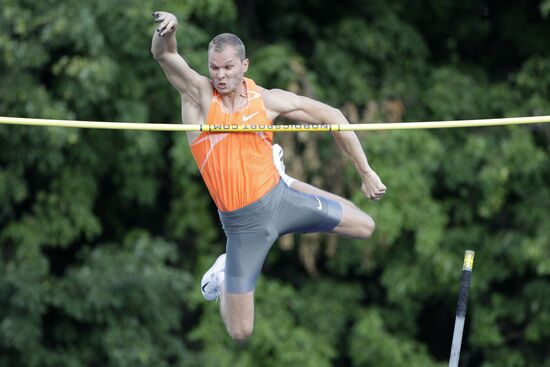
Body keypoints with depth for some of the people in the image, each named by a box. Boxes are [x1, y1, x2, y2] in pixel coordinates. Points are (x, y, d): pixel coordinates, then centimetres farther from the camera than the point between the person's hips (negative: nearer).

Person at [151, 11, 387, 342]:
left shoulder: (266, 100, -5)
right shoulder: (199, 94, -11)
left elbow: (330, 116, 3)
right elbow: (164, 55, -26)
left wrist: (365, 172, 2)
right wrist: (169, 30, -50)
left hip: (280, 199, 2)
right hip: (243, 223, -2)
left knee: (366, 227, 10)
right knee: (240, 333, -5)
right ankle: (223, 273, 30)